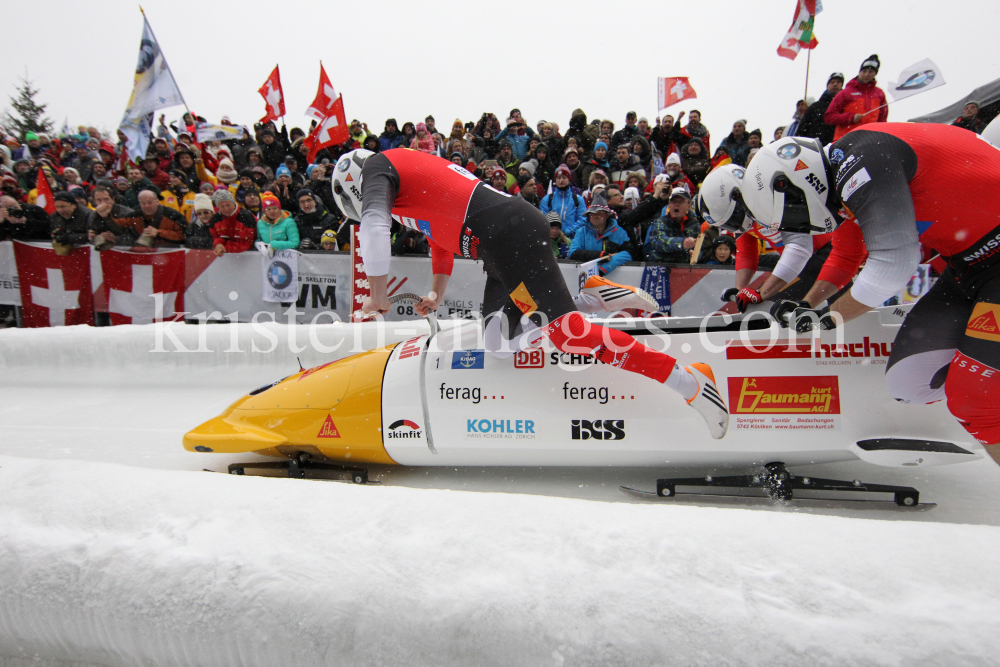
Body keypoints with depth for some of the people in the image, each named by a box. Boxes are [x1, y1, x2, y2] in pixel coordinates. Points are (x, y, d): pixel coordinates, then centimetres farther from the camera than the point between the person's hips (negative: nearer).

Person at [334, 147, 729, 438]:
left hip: (507, 232, -9)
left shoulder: (376, 166, 9)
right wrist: (436, 295, 39)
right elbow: (442, 231, 40)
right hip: (512, 231, 9)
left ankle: (689, 381, -14)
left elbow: (374, 228, -9)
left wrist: (378, 297, 1)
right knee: (499, 343, 9)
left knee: (564, 330, -15)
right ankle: (594, 295, 3)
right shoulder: (411, 170, 34)